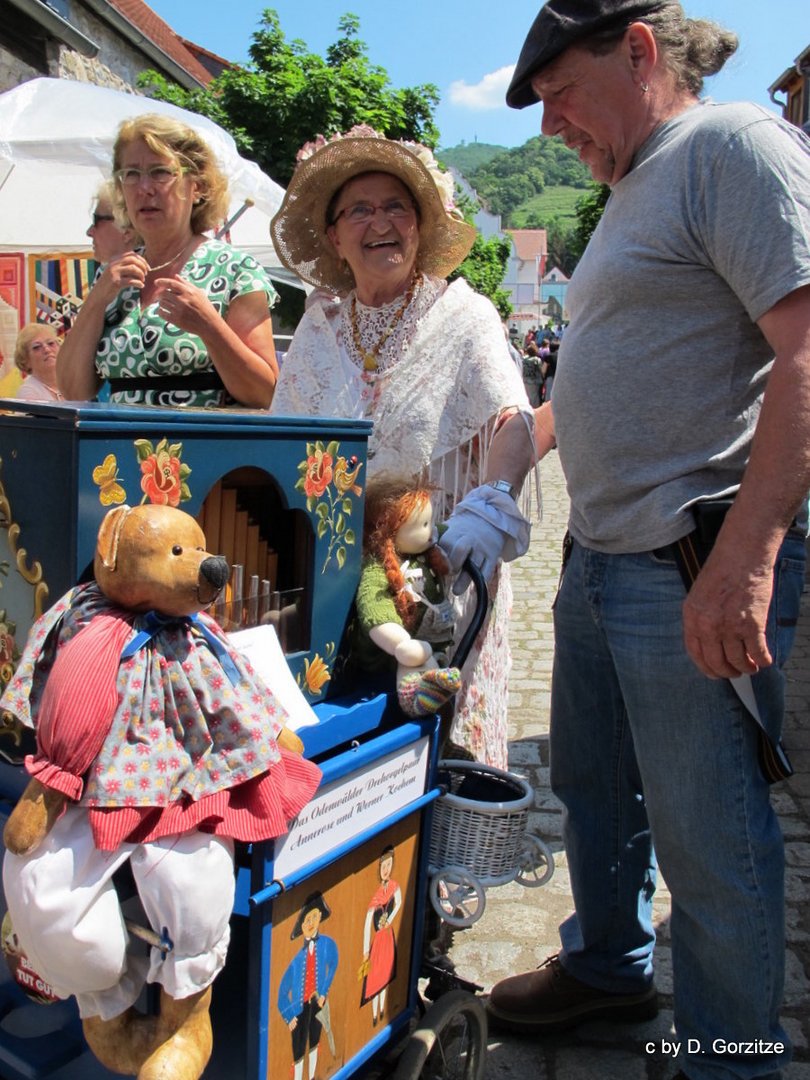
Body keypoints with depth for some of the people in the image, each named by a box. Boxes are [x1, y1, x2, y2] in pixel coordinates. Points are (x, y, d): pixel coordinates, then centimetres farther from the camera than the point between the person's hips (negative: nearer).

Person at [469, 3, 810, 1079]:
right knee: (592, 787, 21)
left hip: (694, 575, -10)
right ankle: (610, 966, 44)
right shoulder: (635, 189, 21)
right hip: (599, 561, 10)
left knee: (707, 841, 3)